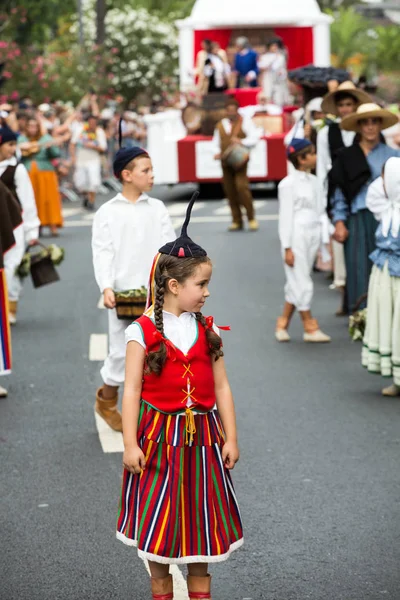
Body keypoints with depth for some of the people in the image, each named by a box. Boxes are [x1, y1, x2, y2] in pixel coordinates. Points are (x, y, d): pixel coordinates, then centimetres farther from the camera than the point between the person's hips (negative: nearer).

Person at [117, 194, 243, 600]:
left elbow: (221, 388, 5)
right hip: (158, 437, -3)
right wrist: (130, 444, -13)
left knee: (200, 521, 11)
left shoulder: (207, 331, 3)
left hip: (200, 437, 3)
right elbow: (131, 390, -9)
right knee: (158, 525, 7)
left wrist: (230, 437, 1)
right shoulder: (143, 331, -8)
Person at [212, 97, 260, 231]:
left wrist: (241, 141, -19)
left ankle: (251, 218, -8)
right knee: (230, 191, 2)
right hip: (225, 161, 4)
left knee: (242, 187, -19)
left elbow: (254, 138, -3)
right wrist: (217, 152, -2)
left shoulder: (245, 122, 6)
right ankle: (237, 221, 10)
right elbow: (216, 142, 19)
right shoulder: (220, 125, 17)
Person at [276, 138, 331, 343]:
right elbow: (285, 217, -9)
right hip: (297, 237, -7)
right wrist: (287, 248, -11)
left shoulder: (313, 181, 11)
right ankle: (309, 328, 7)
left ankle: (282, 324, 19)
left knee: (296, 283, 10)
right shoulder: (288, 184, -9)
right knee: (301, 283, -1)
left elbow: (321, 211, 14)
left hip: (313, 237, 7)